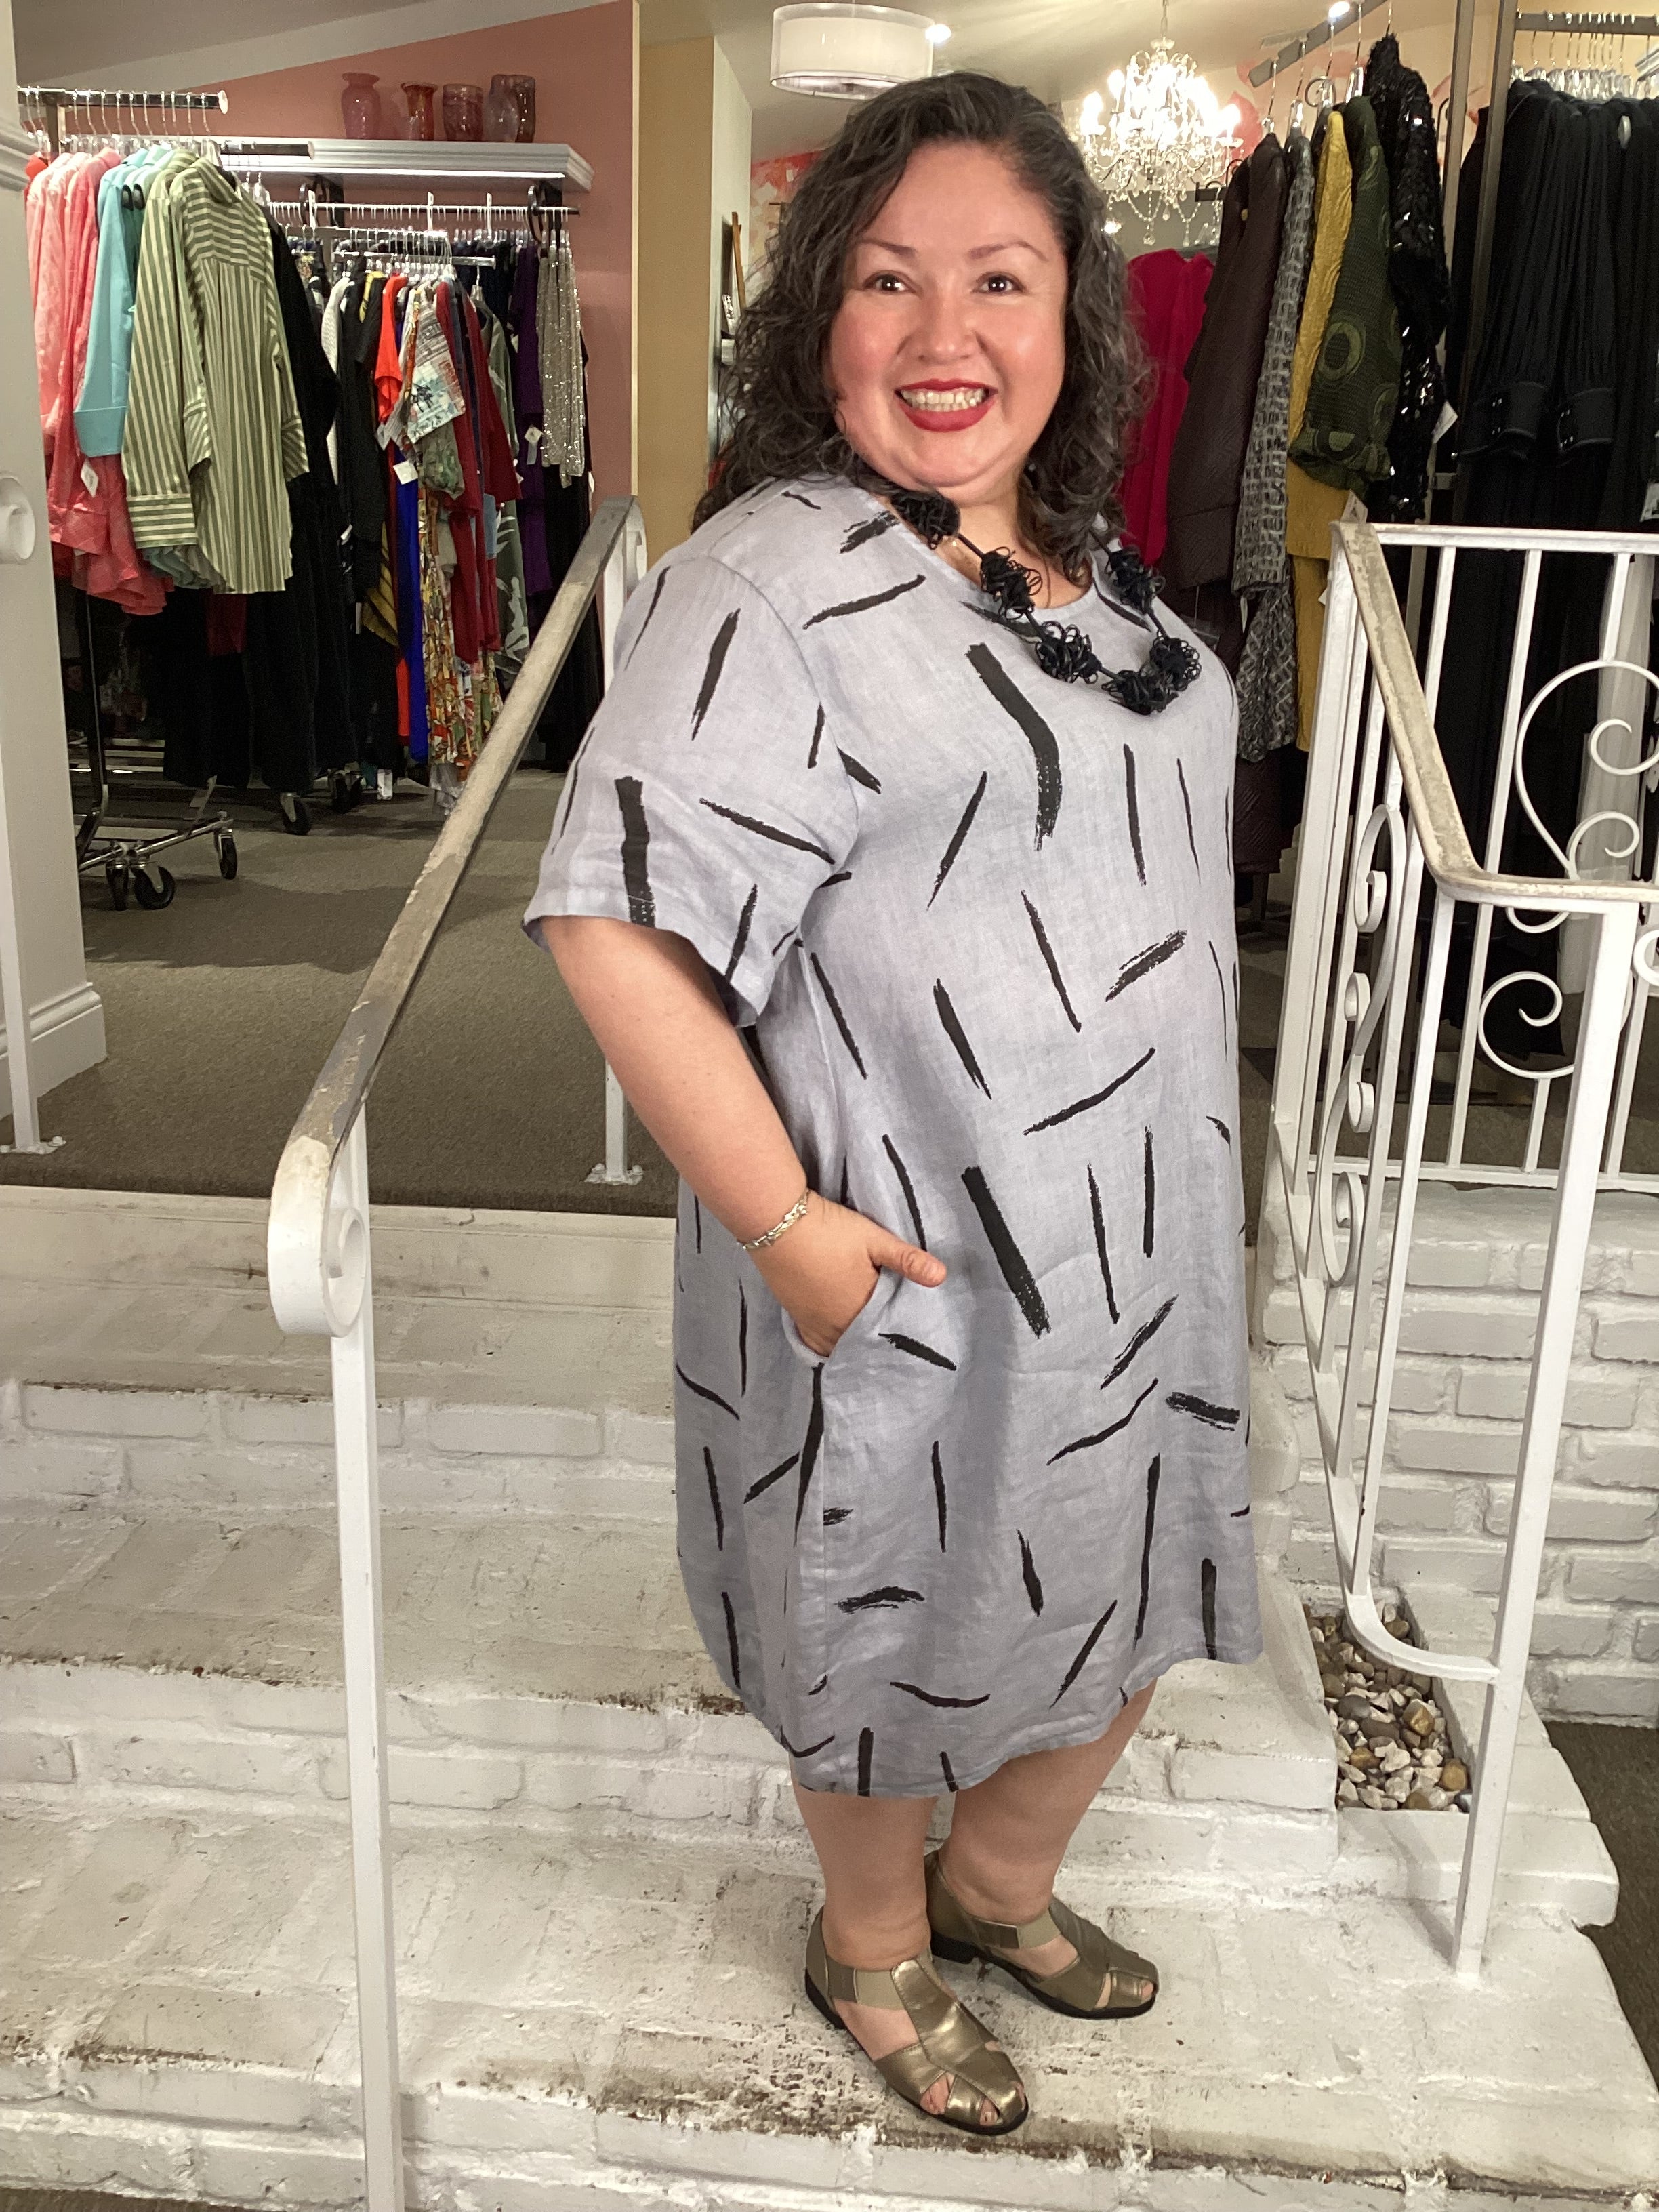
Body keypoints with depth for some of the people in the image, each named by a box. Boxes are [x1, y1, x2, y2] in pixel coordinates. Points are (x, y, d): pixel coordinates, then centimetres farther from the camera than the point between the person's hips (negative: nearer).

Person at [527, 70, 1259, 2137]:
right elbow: (614, 925, -25)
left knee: (1130, 1588, 22)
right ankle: (875, 1947, 46)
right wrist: (782, 1219, -24)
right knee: (900, 1615, 15)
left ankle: (1002, 1881, 51)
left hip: (1133, 1231, 8)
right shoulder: (769, 585, -20)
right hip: (911, 1262, -8)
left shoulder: (1081, 557, 7)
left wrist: (1188, 1168, 18)